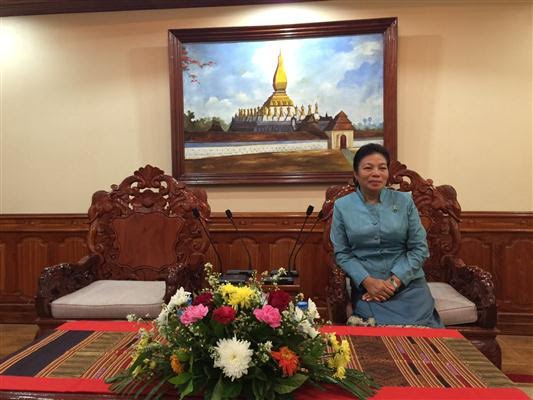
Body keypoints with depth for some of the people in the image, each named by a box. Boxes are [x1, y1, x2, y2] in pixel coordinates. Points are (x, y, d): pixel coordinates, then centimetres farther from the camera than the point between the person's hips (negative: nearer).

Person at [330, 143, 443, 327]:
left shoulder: (404, 201, 4)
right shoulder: (342, 206, 2)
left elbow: (419, 248, 2)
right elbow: (342, 253, 2)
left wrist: (394, 281, -9)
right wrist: (367, 281, -13)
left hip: (408, 284, 1)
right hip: (366, 288, -1)